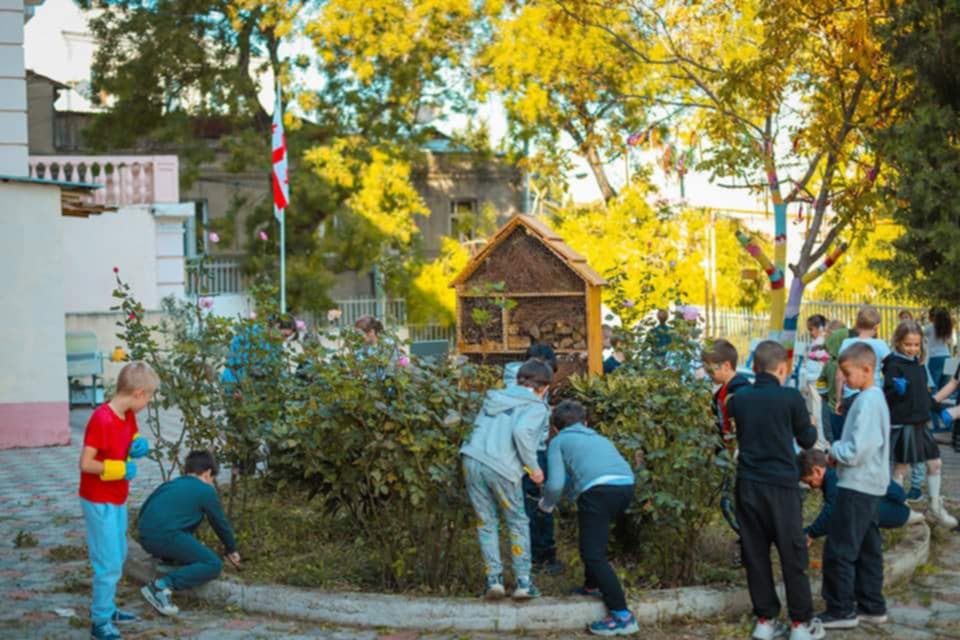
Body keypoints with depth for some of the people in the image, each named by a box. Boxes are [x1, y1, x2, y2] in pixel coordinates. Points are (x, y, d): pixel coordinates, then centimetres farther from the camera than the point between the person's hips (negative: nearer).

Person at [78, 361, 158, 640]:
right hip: (100, 502, -9)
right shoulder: (101, 420, -26)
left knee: (118, 556, 20)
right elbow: (86, 464, -26)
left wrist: (140, 445, -4)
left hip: (117, 499, 9)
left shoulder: (128, 415, 1)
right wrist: (120, 469, -21)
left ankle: (105, 608, 35)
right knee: (109, 563, -3)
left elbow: (133, 441, 18)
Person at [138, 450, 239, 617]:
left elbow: (143, 511, 31)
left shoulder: (169, 485, 26)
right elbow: (220, 523, 15)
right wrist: (231, 550, 32)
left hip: (145, 538, 8)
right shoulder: (206, 491, 8)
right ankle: (162, 586, -18)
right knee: (213, 565, -6)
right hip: (166, 536, -8)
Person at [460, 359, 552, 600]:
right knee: (518, 523, 15)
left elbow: (478, 428, 16)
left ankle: (494, 579, 7)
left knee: (486, 523, 16)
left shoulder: (495, 398, 20)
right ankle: (524, 582, 14)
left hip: (472, 461, 4)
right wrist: (533, 467, -7)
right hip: (502, 468, -4)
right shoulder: (536, 407, 2)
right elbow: (521, 431, -16)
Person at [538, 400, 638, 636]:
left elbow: (555, 483, 9)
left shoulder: (558, 441, 19)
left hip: (598, 489, -7)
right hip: (625, 485, 7)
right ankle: (592, 586, 42)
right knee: (595, 536, 32)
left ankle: (622, 616, -11)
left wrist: (547, 503, 28)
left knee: (593, 554, -3)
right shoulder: (599, 439, 35)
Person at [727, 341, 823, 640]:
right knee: (793, 555, 5)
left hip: (748, 484, 4)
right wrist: (812, 426, 25)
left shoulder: (738, 400, 3)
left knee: (755, 555, 10)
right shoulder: (791, 397, -8)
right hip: (782, 484, -4)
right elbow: (807, 440, 5)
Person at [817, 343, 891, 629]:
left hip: (857, 486, -10)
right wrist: (839, 452, 4)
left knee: (838, 551, -3)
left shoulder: (867, 402, -20)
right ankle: (872, 606, 21)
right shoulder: (874, 397, 11)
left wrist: (834, 450, -6)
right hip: (871, 486, 10)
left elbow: (856, 452, -23)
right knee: (867, 549, 15)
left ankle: (841, 611, 3)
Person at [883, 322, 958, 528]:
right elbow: (887, 395, -19)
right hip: (902, 424, -8)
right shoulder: (894, 365, -14)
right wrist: (897, 390, -38)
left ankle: (935, 509, 22)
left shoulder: (918, 364, 10)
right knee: (901, 467, 1)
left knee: (934, 463, 11)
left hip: (920, 423, 8)